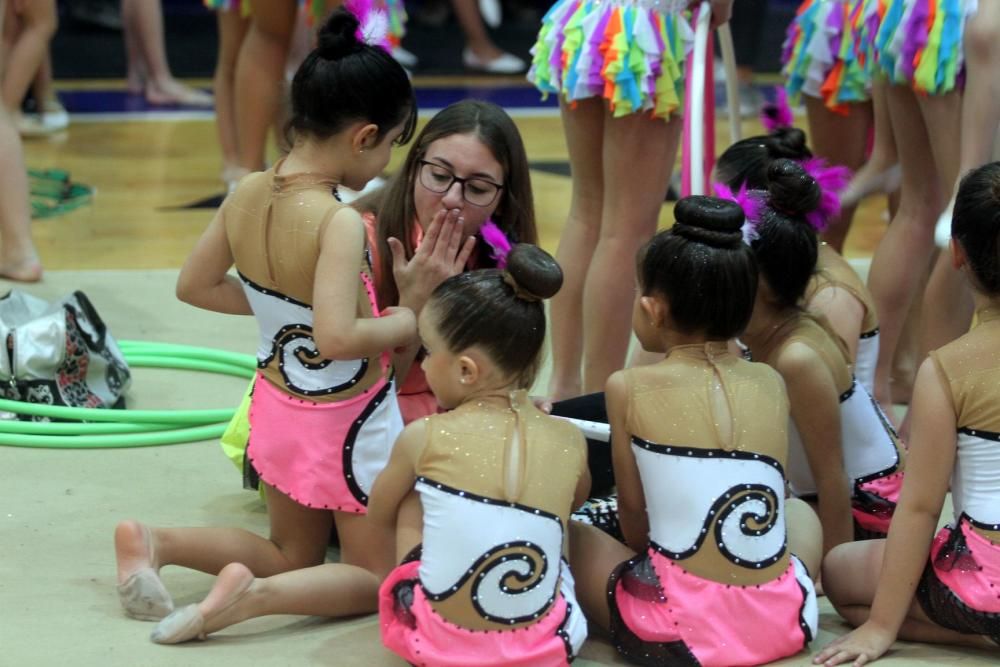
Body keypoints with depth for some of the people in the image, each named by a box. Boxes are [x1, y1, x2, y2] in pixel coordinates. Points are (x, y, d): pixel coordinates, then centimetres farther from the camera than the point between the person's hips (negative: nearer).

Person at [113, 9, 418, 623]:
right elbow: (336, 338, -35)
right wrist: (407, 324, -18)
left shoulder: (247, 194, -6)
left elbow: (195, 286, 5)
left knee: (293, 558, 27)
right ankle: (253, 594, -14)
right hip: (348, 426, -7)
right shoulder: (340, 222, -28)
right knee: (379, 579, 11)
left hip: (278, 408, 7)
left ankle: (152, 542, 6)